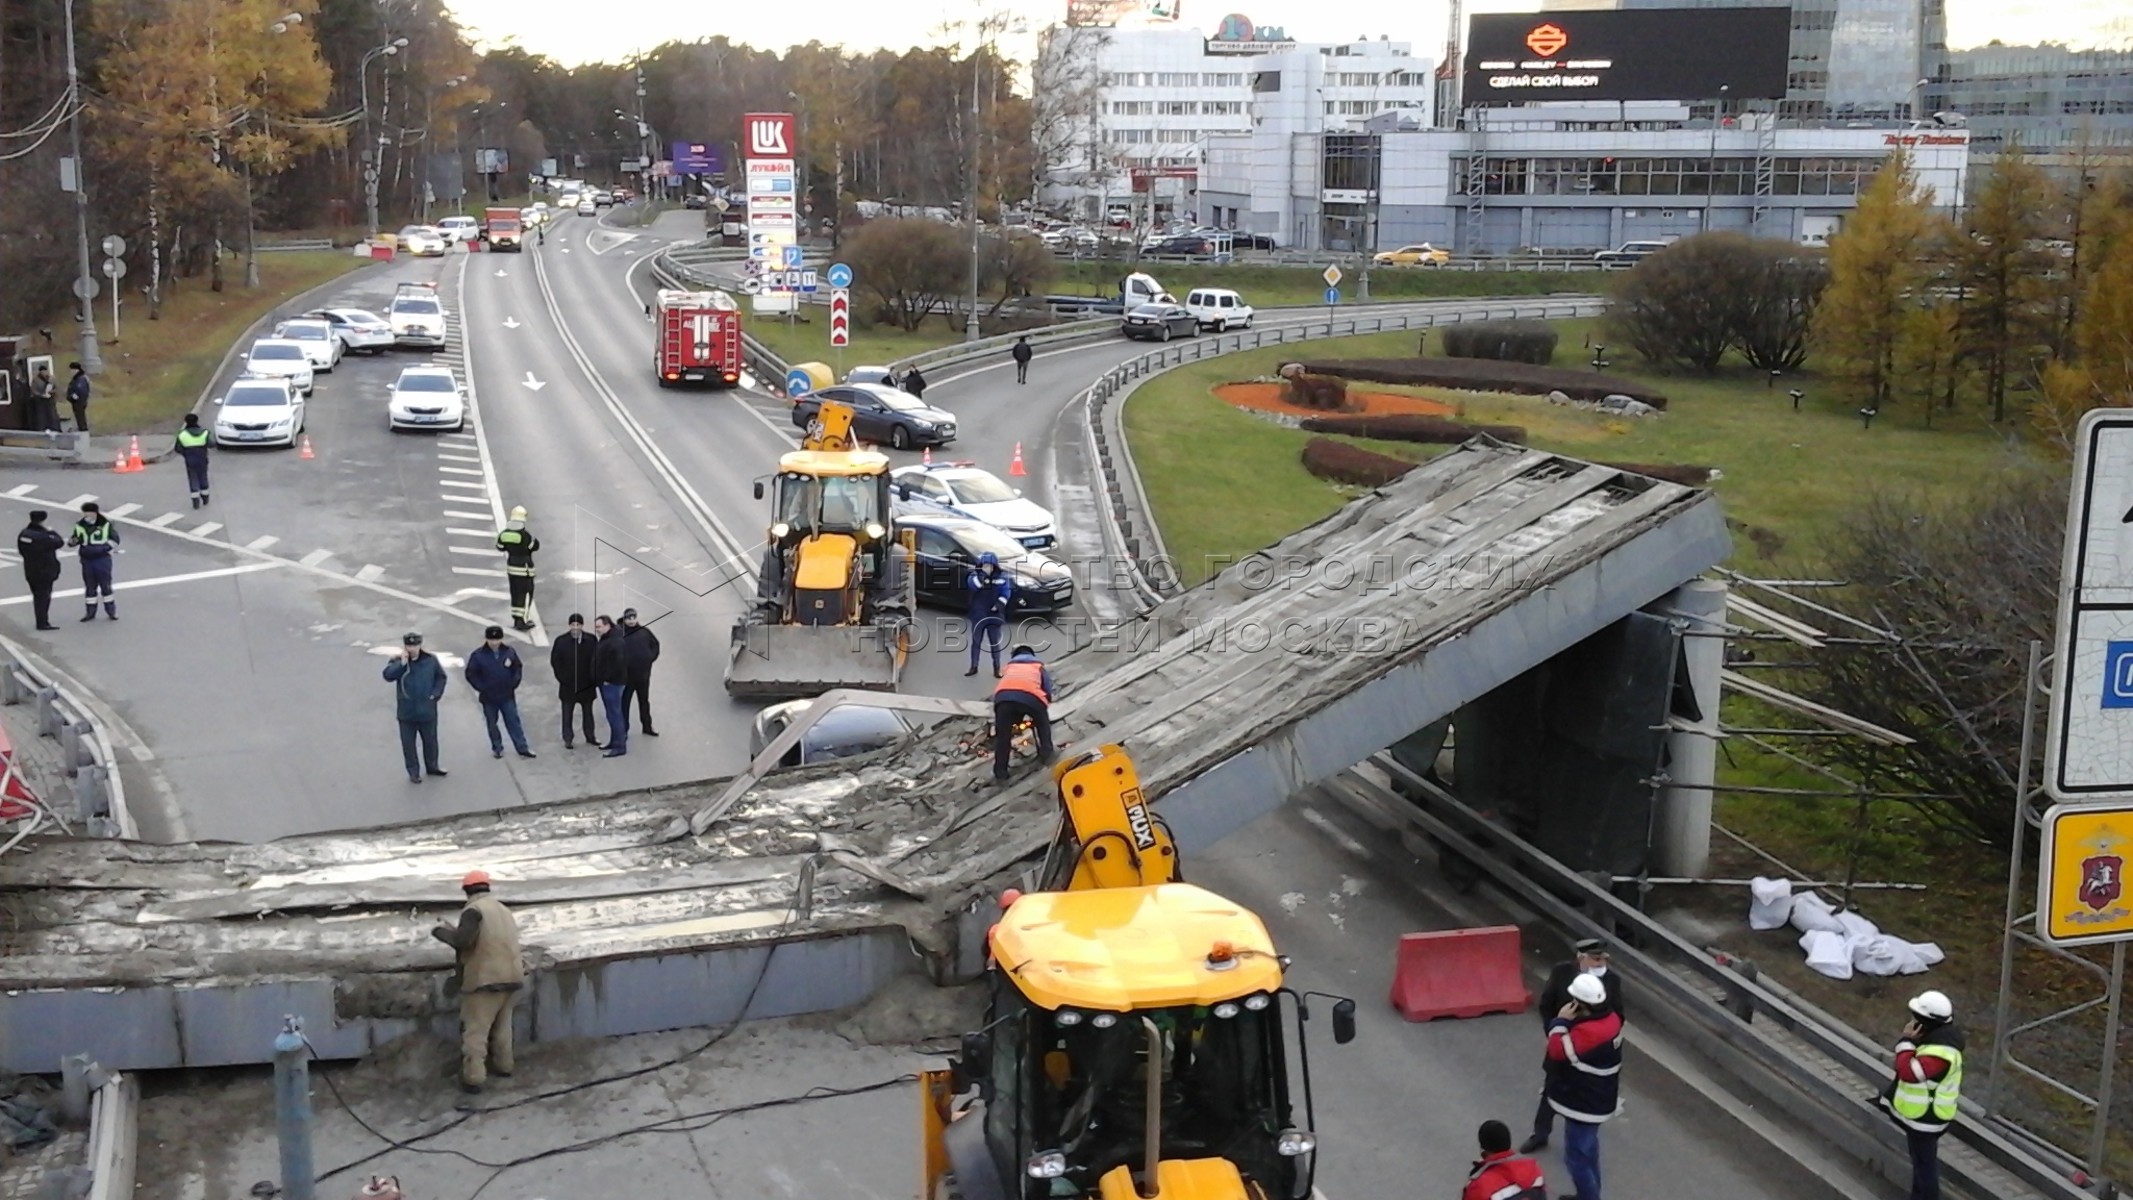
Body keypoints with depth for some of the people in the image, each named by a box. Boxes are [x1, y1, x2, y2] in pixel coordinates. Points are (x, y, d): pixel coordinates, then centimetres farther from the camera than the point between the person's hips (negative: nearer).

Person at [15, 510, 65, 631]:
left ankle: (41, 621, 27)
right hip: (45, 571, -8)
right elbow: (59, 542, -17)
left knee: (37, 596, 18)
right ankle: (42, 623, 2)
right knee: (44, 596, 0)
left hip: (30, 570, 8)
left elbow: (21, 551, 9)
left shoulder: (23, 534, 0)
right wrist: (53, 533, 0)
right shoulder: (42, 536, -25)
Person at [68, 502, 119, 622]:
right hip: (87, 560, 3)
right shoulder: (80, 526, 2)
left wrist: (105, 547, -14)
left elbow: (115, 540, 0)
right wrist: (72, 541, -14)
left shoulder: (106, 524, -5)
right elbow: (75, 539, 10)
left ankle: (111, 610, 14)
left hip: (102, 559, -3)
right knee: (89, 586, 10)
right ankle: (90, 612, 19)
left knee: (105, 585, 2)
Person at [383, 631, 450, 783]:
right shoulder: (398, 661, -8)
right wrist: (402, 663, -31)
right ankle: (413, 772, 21)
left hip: (427, 710, 1)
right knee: (408, 743, 7)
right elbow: (388, 675, -25)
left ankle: (432, 766, 36)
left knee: (430, 740, 17)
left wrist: (436, 694, -6)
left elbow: (441, 677, 6)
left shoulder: (430, 659, -5)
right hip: (407, 712, -1)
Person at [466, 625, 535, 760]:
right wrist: (482, 688, -7)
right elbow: (471, 674, -4)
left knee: (513, 722, 6)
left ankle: (522, 749, 11)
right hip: (489, 698, -1)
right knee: (492, 724, 11)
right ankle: (497, 749, 26)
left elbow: (518, 667, 10)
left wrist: (514, 683, 0)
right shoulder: (478, 655, -11)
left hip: (507, 696, 1)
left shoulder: (509, 652, -4)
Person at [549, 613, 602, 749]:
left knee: (588, 712, 15)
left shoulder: (591, 640, -6)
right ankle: (568, 739, 14)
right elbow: (554, 661, -2)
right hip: (568, 685, -1)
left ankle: (590, 737, 27)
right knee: (567, 713, 6)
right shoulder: (561, 641, -8)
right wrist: (562, 678, -6)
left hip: (587, 684, 1)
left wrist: (594, 679, -5)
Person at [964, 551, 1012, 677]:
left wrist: (999, 604, -20)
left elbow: (1006, 592, -5)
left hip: (994, 615, 0)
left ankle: (997, 669, 13)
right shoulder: (975, 575, -3)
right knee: (976, 641, 8)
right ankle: (973, 667, 19)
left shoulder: (1001, 577, -1)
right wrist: (982, 576, -39)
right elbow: (973, 585, -24)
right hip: (978, 615, 0)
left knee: (995, 642, 5)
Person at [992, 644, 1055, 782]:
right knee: (1043, 723, 32)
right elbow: (1047, 691, 30)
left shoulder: (1009, 667, 41)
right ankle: (1046, 753, 35)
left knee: (1003, 734, 12)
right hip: (1031, 697, -1)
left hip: (1004, 696, 1)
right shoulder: (1039, 666, 37)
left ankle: (1000, 772, 9)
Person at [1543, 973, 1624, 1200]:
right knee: (1587, 1149, 26)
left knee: (1576, 1158, 1)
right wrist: (1569, 1022, -7)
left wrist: (1561, 1021, -19)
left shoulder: (1588, 1032, -34)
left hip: (1583, 1104, -10)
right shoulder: (1610, 1018, -3)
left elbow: (1558, 1051, -27)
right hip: (1597, 1100, 10)